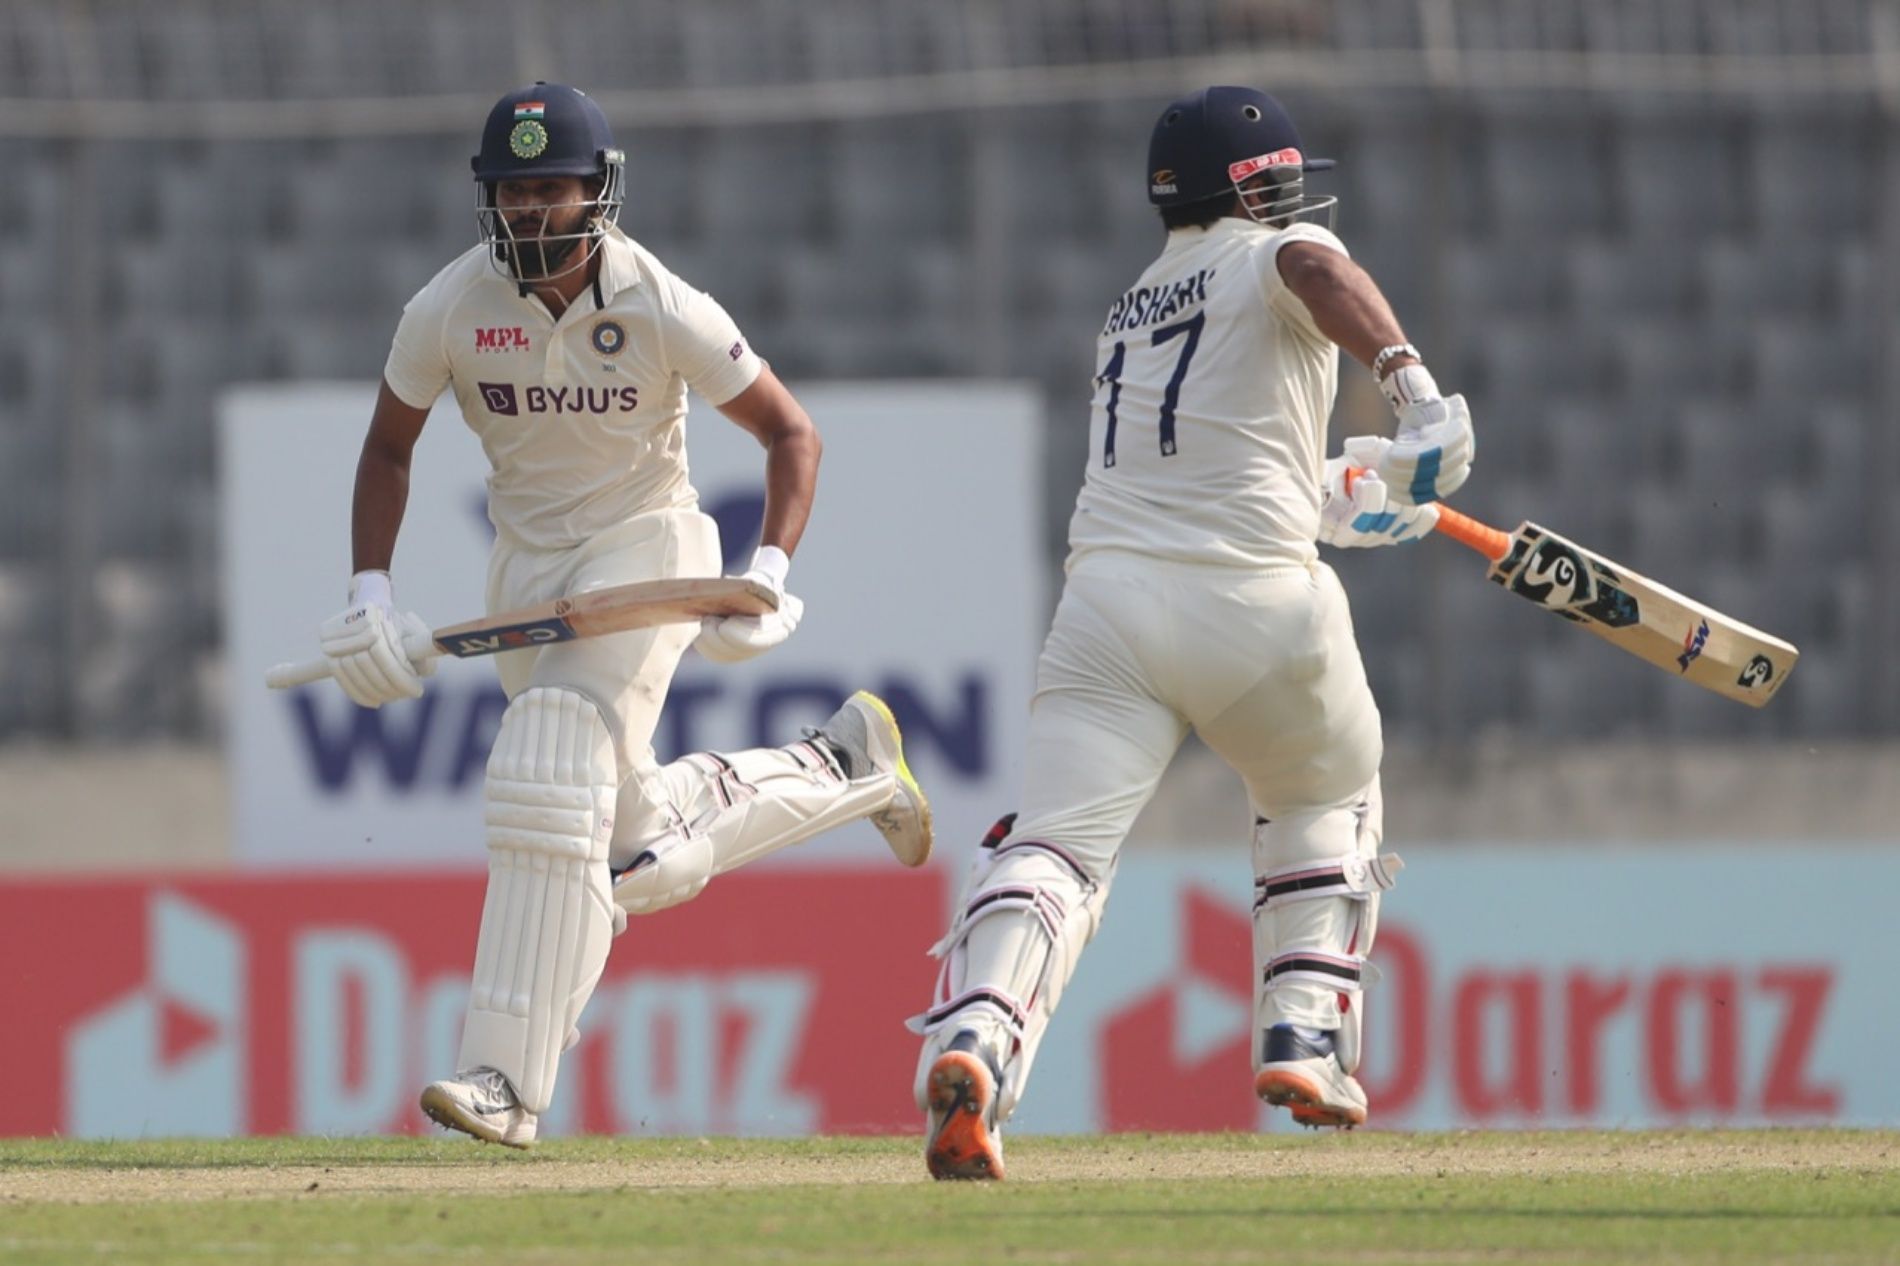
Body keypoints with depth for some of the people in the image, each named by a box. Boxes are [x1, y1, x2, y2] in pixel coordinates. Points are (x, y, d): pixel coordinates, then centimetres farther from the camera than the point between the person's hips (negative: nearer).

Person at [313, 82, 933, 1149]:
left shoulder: (663, 310, -18)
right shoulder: (449, 310, -10)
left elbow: (790, 431, -8)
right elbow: (390, 447, 5)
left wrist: (770, 574, -22)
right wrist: (372, 591, -7)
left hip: (646, 547, -5)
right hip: (527, 566, 5)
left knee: (555, 779, -24)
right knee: (639, 852, 7)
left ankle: (510, 1079, -24)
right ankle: (842, 765, 34)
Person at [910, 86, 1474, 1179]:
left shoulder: (1133, 313, 27)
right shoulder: (1271, 258, 8)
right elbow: (1316, 267, -18)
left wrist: (1334, 496, 43)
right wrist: (1413, 384, -31)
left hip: (1108, 592, 3)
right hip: (1255, 599, -3)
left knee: (1055, 844, -11)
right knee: (1329, 800, 25)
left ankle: (975, 1042, -37)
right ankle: (1304, 1039, 14)